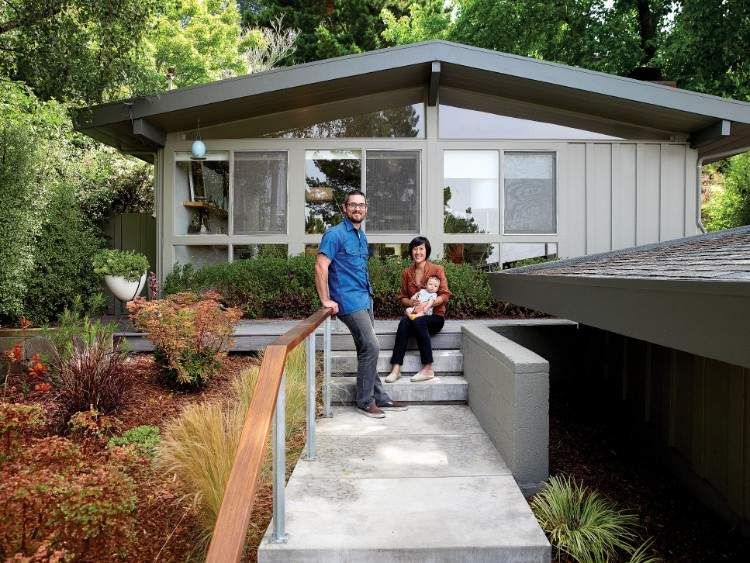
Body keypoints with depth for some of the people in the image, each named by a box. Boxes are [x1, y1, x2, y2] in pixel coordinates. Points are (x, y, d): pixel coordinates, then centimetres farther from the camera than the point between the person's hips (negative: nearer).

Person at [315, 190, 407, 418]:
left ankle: (379, 398, 19)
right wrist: (326, 300, -19)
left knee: (367, 350, 12)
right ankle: (365, 401, 1)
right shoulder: (335, 234, -10)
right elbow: (321, 267, -17)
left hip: (364, 300, 9)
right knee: (371, 348, -11)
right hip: (349, 301, -9)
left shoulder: (361, 235, 17)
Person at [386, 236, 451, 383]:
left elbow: (445, 295, -5)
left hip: (435, 316, -3)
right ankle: (396, 369, -37)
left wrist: (427, 304, -20)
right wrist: (412, 302, -8)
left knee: (418, 321, -36)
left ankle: (428, 369, -32)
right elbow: (402, 297, 14)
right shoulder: (406, 273, 9)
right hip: (414, 314, 3)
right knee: (404, 322, -32)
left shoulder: (437, 270, -1)